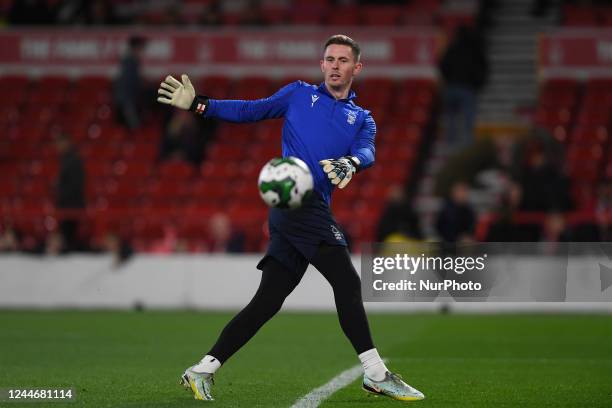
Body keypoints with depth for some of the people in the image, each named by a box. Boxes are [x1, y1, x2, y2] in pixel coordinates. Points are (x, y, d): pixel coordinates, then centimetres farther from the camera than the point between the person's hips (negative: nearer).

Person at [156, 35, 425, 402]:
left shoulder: (362, 119, 19)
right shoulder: (299, 94, 13)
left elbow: (367, 152, -2)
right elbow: (250, 111, 13)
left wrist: (351, 162, -26)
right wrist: (197, 104, 3)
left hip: (315, 210, 5)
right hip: (297, 201, -5)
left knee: (267, 302, 5)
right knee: (348, 283, -13)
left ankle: (203, 371, 10)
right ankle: (376, 374, -11)